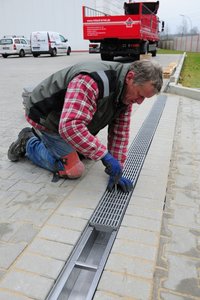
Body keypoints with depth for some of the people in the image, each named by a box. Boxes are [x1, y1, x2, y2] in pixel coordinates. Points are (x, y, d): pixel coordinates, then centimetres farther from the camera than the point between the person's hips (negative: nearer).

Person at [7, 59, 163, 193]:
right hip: (46, 117, -8)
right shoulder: (91, 82, -39)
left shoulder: (127, 91, -10)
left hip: (72, 116, 8)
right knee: (74, 170, -11)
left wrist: (117, 169, -12)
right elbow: (70, 126, -47)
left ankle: (42, 138, 28)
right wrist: (105, 155, -44)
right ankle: (28, 143, 8)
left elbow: (120, 131, -8)